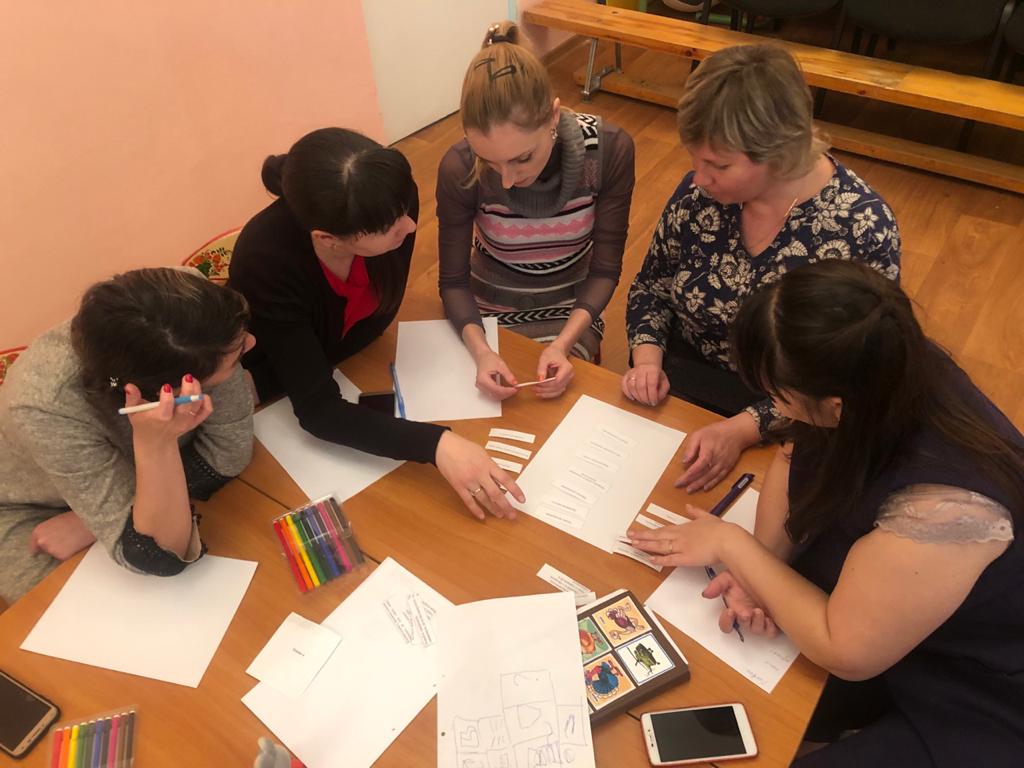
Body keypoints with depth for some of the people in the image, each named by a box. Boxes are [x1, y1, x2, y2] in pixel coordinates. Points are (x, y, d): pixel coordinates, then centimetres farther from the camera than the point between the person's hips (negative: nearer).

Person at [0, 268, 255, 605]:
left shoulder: (188, 305, -30)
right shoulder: (48, 407, -39)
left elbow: (228, 452, -22)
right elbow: (160, 556, -34)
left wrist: (87, 524, -25)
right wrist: (155, 443, -50)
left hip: (131, 478, 4)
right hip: (34, 514, -4)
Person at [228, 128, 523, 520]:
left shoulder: (390, 203, -29)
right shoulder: (266, 258, -38)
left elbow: (377, 318, -17)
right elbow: (318, 409, -38)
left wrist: (255, 384, -24)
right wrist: (436, 443, -52)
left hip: (355, 361, 4)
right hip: (278, 402, -3)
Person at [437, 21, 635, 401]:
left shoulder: (609, 149, -23)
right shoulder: (459, 168, -24)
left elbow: (605, 269, -14)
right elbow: (453, 280, -14)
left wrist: (563, 344, -30)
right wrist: (480, 350, -33)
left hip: (570, 312, 0)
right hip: (491, 312, 0)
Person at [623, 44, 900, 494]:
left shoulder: (861, 229, -20)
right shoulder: (700, 191, -9)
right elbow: (651, 287, 6)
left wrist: (742, 430, -30)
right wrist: (648, 359, -13)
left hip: (778, 429, -3)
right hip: (685, 379, 4)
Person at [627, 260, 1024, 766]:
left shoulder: (943, 505, -39)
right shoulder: (894, 377, -19)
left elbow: (845, 655, -28)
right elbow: (798, 458, -2)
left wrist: (733, 545, -20)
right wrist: (761, 568, -16)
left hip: (977, 714, -6)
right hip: (883, 621, 6)